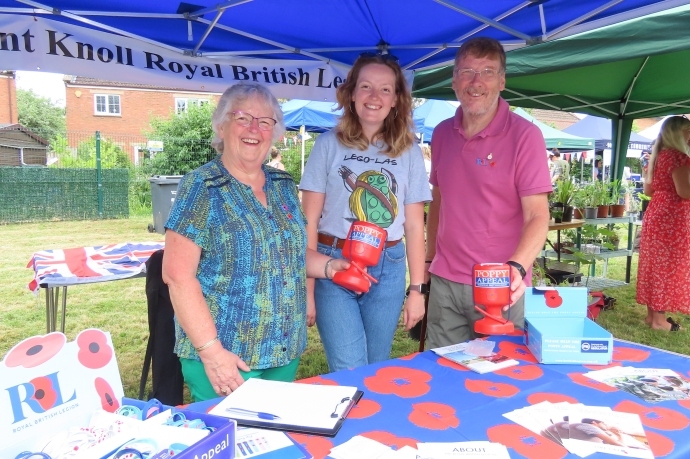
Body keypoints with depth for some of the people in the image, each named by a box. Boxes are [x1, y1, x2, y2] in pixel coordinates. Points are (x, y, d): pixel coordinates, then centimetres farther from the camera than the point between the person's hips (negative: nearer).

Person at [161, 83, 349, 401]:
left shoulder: (283, 186, 6)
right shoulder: (201, 187, -11)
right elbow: (178, 275, -16)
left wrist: (329, 266, 0)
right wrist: (210, 350, -20)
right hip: (226, 355, -5)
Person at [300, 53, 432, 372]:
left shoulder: (410, 153, 5)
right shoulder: (328, 145, -1)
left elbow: (414, 227, 6)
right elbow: (309, 222, -2)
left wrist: (417, 289, 3)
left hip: (388, 270, 2)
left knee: (377, 371, 15)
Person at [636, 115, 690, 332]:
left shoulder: (657, 156, 12)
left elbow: (648, 190, 16)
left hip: (655, 213, 9)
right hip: (672, 217, -9)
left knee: (654, 265, 12)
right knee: (668, 266, -2)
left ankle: (652, 314, 20)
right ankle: (659, 319, 5)